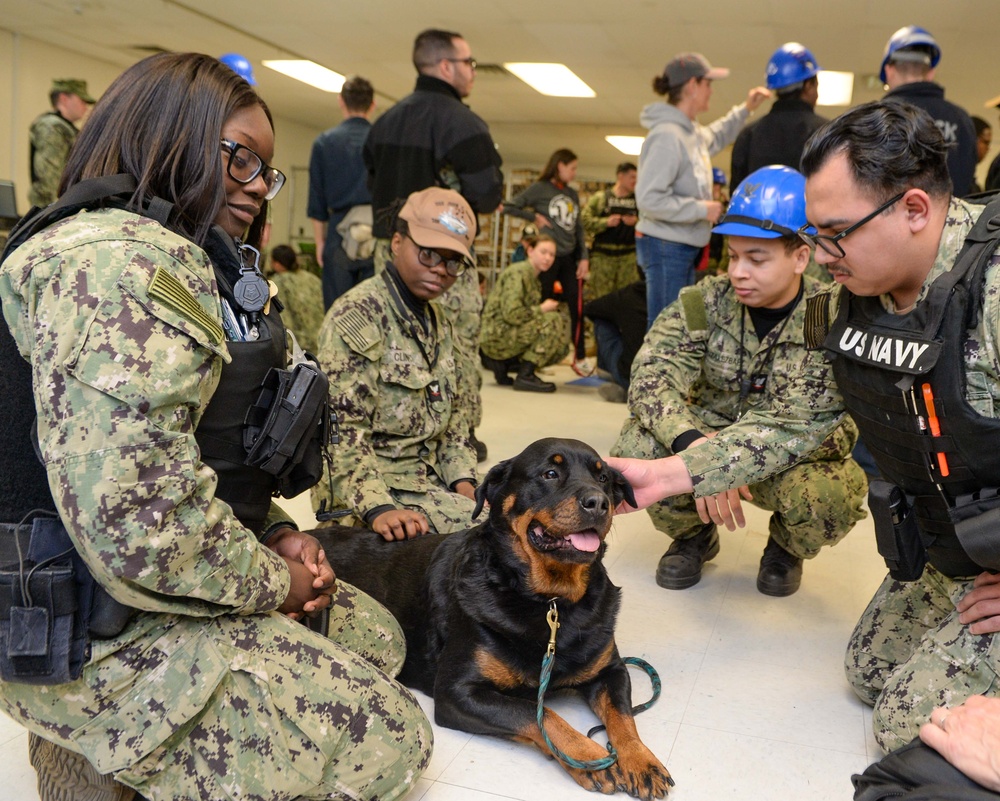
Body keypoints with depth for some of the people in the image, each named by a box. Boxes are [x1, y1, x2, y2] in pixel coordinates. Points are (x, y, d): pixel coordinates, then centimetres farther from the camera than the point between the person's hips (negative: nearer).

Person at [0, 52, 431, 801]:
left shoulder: (191, 261, 14)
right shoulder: (118, 261, -21)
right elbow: (138, 522, -30)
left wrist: (276, 536, 3)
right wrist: (272, 583, -14)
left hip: (155, 582, 10)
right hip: (98, 631, -10)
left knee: (376, 633, 18)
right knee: (387, 740, -6)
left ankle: (103, 738, 13)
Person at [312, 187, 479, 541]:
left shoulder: (438, 322, 13)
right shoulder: (357, 316, -13)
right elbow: (341, 431, -20)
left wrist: (462, 480, 2)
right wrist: (377, 508, -30)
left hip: (429, 481, 8)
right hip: (377, 490, -8)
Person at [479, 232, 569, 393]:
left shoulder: (535, 279, 16)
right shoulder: (518, 273, -14)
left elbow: (530, 314, 11)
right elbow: (512, 314, -25)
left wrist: (554, 305, -4)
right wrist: (542, 309, -13)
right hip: (497, 336, -9)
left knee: (562, 343, 8)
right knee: (554, 321, -20)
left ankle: (504, 364, 8)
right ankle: (525, 376, -17)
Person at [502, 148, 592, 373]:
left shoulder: (572, 194, 14)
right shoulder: (540, 188, -3)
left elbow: (579, 228, 15)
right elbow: (509, 206, -7)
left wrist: (584, 257, 6)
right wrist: (534, 217, -9)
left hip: (570, 257, 5)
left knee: (577, 306, 2)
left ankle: (580, 356, 12)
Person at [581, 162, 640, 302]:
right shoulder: (600, 198, 4)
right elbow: (585, 221, -4)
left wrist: (636, 222, -11)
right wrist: (606, 222, -15)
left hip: (628, 256, 2)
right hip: (602, 254, -2)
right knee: (600, 297, 0)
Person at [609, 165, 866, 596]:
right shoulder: (705, 302, -12)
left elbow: (793, 426, -35)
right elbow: (651, 376, -23)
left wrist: (675, 472, -48)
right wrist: (693, 444, -45)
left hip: (799, 460, -1)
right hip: (712, 438, 2)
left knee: (828, 498, -35)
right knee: (636, 443, -27)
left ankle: (785, 547, 5)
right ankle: (694, 535, 6)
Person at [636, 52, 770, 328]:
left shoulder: (691, 131, 10)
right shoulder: (667, 135, -20)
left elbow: (715, 137, 36)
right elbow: (649, 198, -27)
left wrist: (745, 109, 26)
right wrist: (702, 209, -20)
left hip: (684, 247, 10)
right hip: (666, 247, -10)